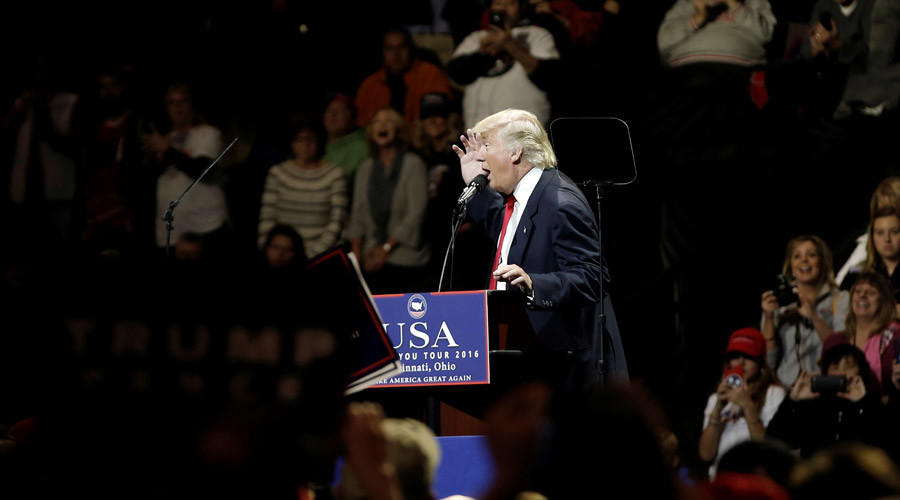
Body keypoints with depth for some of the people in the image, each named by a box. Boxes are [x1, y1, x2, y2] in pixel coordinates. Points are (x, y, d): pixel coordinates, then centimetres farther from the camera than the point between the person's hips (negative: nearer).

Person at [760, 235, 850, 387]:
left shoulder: (841, 300, 9)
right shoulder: (779, 303, 14)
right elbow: (769, 362, 8)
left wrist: (814, 317, -16)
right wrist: (768, 318, -3)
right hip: (785, 388, 2)